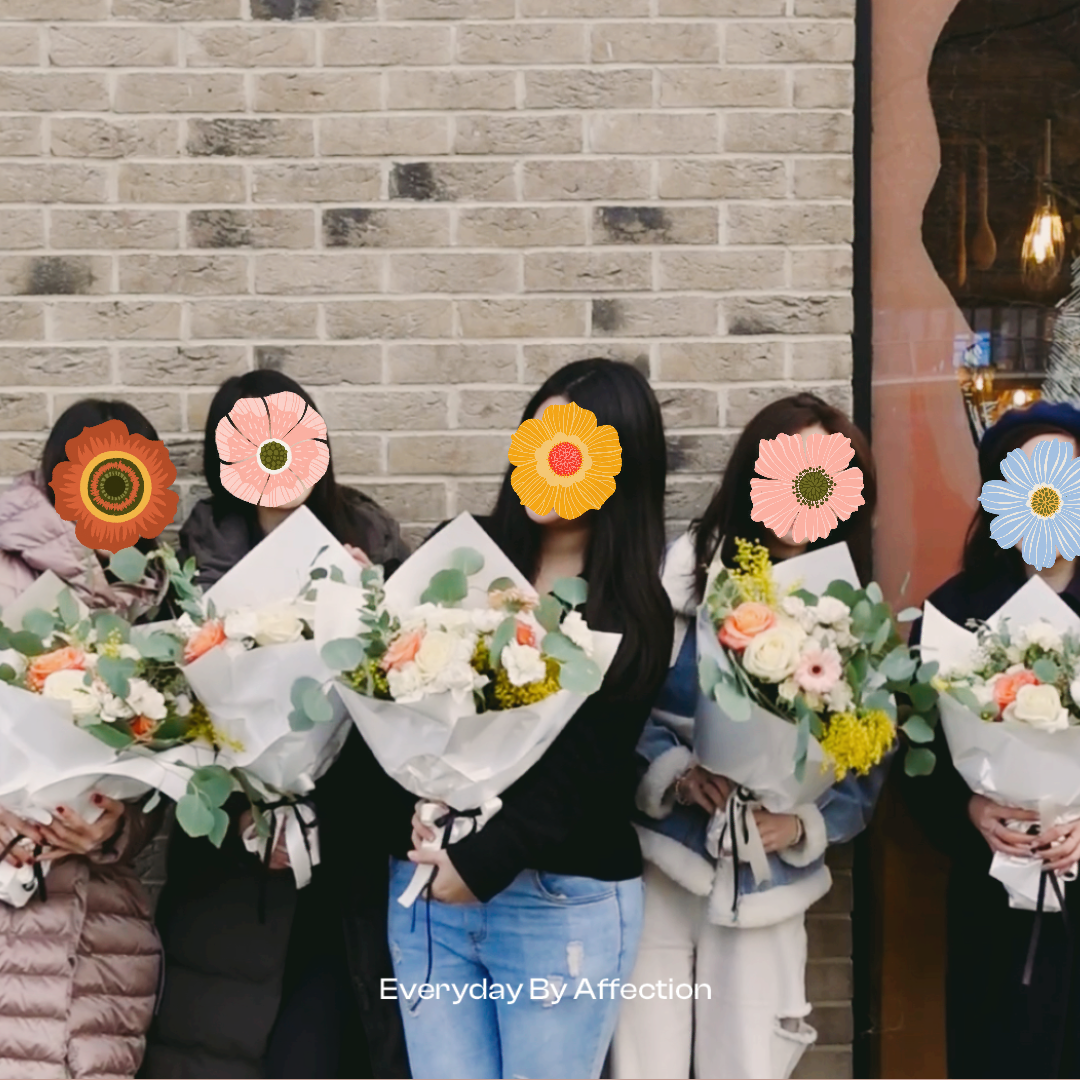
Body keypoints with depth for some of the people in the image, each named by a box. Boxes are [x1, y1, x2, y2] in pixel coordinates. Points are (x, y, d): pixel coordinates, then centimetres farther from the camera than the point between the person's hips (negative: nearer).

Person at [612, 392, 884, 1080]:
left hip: (767, 887, 2)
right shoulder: (681, 571, -6)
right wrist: (672, 772, -21)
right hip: (654, 867, -2)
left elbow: (865, 770, 3)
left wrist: (803, 823, -15)